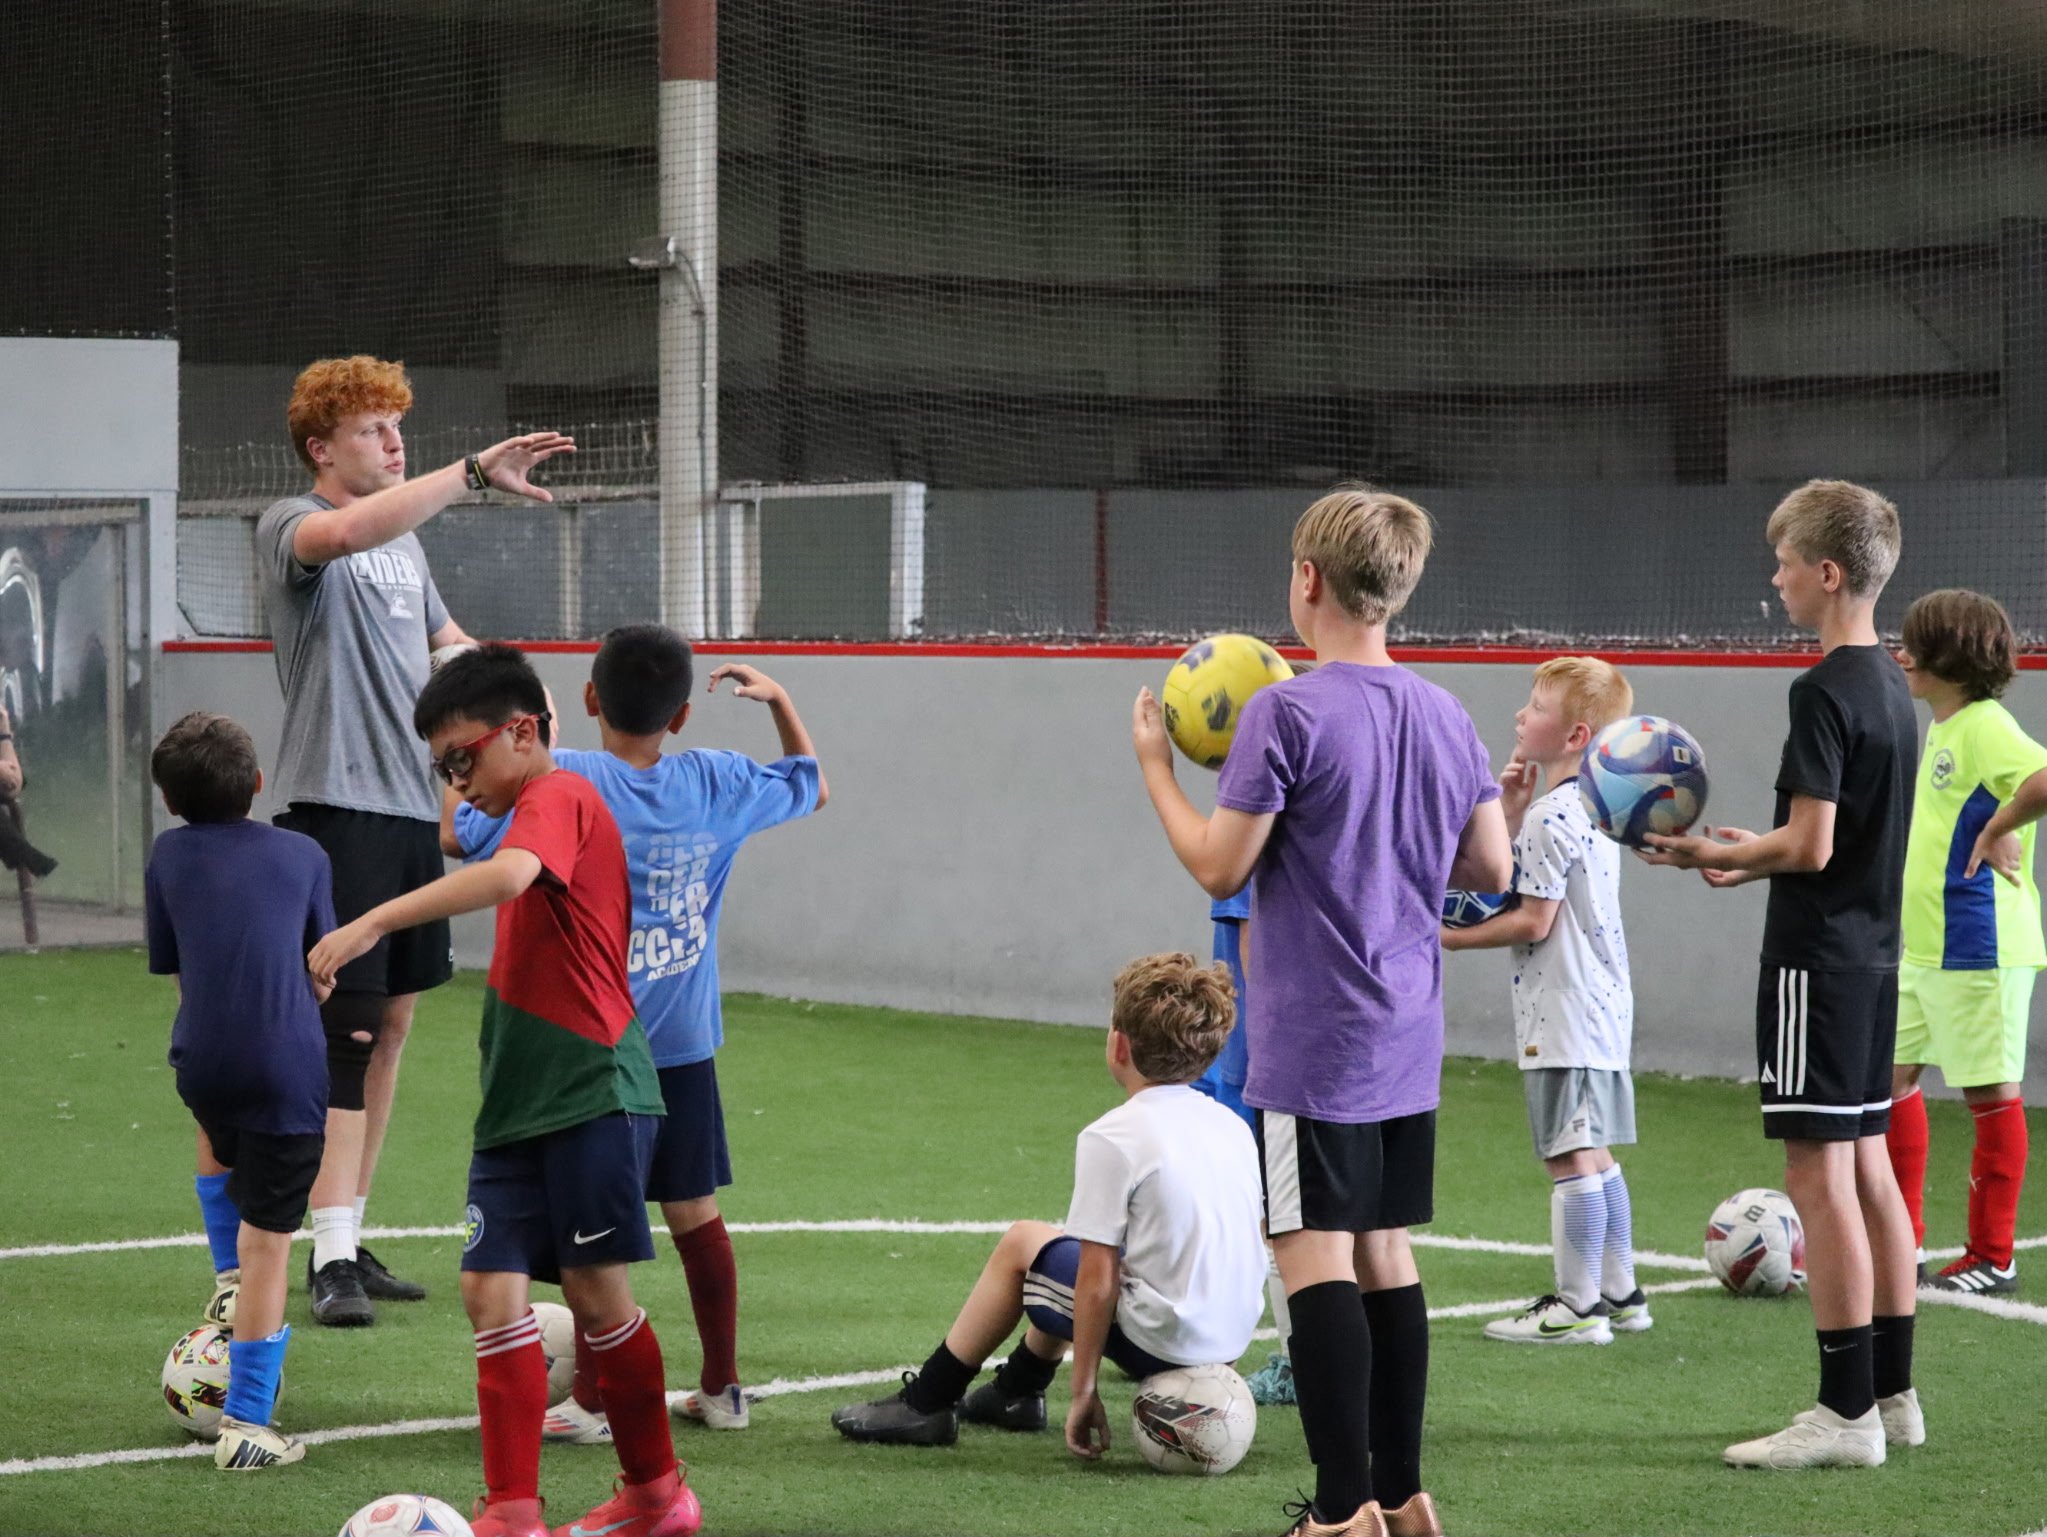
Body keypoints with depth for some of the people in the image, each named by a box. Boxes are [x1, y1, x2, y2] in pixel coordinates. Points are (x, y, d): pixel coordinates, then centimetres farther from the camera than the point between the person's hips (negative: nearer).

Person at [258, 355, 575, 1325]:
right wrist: (474, 473, -36)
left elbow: (448, 644, 27)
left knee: (391, 1025, 10)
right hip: (334, 804, -8)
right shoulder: (288, 526, -7)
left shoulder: (405, 545, 19)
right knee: (346, 1027, -11)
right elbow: (349, 530, -30)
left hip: (412, 807, 8)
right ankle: (330, 1260, -10)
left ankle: (351, 1242, 17)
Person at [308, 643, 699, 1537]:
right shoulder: (535, 814, 21)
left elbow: (508, 876, -32)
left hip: (594, 1094, -9)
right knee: (491, 1292, -2)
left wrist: (371, 924, -38)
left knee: (597, 1292, -2)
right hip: (518, 1109, 9)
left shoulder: (559, 798, -10)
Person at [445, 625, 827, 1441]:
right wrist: (779, 700, 29)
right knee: (695, 1215, 13)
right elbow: (812, 787, 21)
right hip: (686, 1043, 5)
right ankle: (721, 1388, 21)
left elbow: (458, 835, -10)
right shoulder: (718, 783, 3)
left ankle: (592, 1400, 2)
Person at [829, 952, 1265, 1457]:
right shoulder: (1234, 1127, 7)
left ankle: (926, 1403, 22)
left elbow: (1096, 1283, -14)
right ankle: (1016, 1391, 47)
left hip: (1158, 1339, -7)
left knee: (1021, 1243, 13)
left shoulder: (1111, 1138, -13)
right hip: (1232, 1335, 7)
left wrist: (1085, 1391, -7)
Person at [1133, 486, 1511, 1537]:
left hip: (1312, 1045, -7)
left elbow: (1221, 868, -11)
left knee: (1316, 1258, -4)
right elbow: (1491, 869, 12)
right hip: (1408, 1044, 7)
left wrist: (1156, 766, 3)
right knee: (1385, 1255, 14)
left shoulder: (1287, 714, -14)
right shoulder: (1446, 718, 8)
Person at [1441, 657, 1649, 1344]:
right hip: (1601, 1003, 10)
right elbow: (1520, 881, 18)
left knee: (1570, 1157, -6)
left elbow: (1533, 921, -18)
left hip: (1565, 1012, -10)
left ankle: (1578, 1306, -3)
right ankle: (1619, 1294, 21)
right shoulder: (1590, 806, 14)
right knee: (1593, 1153, 16)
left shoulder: (1549, 818, -17)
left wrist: (1458, 938, -7)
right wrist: (1511, 809, 8)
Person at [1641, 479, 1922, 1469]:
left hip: (1818, 959, -10)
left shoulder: (1823, 692, -17)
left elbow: (1810, 845, -21)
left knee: (1818, 1175, -7)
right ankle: (1893, 1395, 18)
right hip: (1874, 952, 10)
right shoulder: (1892, 687, 12)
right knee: (1868, 1169, 13)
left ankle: (1846, 1413, -6)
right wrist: (1748, 858, 17)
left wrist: (1710, 854, -7)